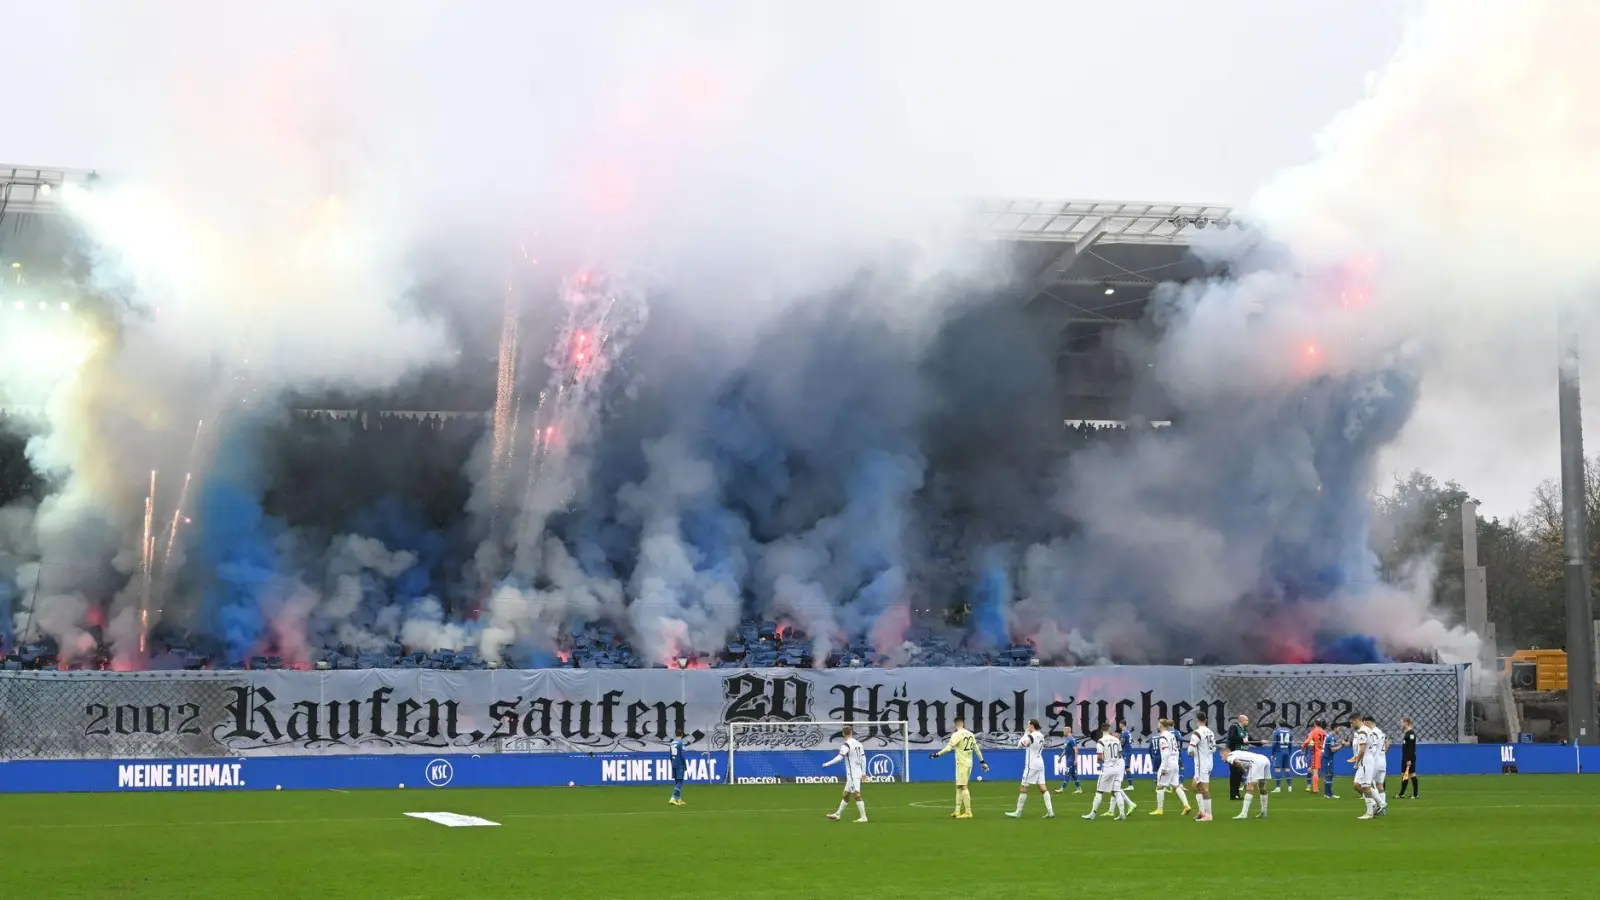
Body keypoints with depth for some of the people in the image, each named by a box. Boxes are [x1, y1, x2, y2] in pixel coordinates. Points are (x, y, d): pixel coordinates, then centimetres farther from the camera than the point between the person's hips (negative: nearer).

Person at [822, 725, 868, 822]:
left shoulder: (846, 745, -13)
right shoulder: (858, 743, 11)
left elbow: (840, 757, -24)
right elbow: (863, 757, 14)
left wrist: (827, 764, -20)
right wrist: (863, 772, 20)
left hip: (852, 774, -9)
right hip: (858, 773, 9)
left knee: (856, 794, -8)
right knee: (846, 794, 16)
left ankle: (863, 817, -11)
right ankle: (838, 814, 25)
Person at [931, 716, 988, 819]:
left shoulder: (957, 735, -11)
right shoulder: (970, 734, 11)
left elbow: (949, 748, -20)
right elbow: (976, 748, 16)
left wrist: (937, 754, -19)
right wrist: (982, 761, 23)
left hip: (962, 763, -8)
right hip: (969, 763, 8)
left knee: (963, 787, -8)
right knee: (959, 787, 13)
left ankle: (968, 812, -12)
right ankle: (958, 811, 13)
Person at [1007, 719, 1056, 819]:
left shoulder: (1030, 736, -16)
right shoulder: (1041, 736, 9)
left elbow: (1020, 745, -9)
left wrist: (1024, 734, 3)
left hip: (1032, 765, -8)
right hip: (1040, 763, 8)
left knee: (1023, 788, -1)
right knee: (1042, 787, 6)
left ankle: (1018, 812, 2)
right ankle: (1050, 811, -1)